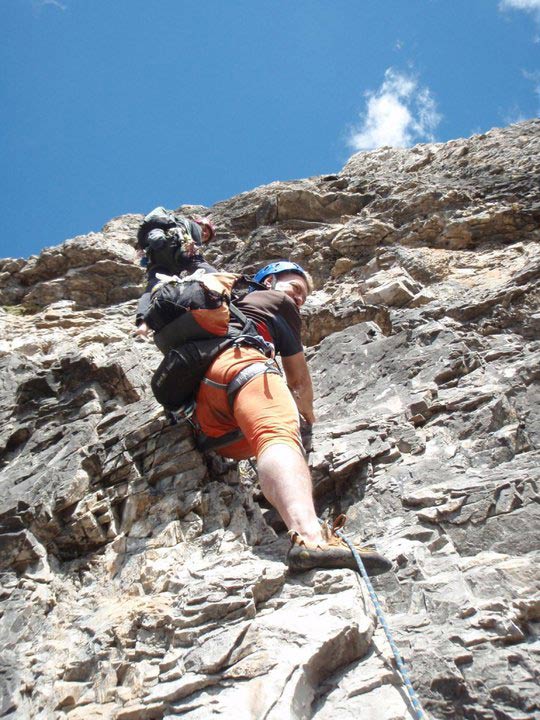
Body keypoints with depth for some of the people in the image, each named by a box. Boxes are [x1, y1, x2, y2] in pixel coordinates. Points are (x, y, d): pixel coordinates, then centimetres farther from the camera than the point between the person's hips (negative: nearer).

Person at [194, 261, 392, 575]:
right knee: (280, 434, -33)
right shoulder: (279, 302, 28)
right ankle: (310, 536, -62)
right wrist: (308, 413, 49)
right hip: (239, 361, -9)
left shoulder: (233, 306, 48)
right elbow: (298, 377, 30)